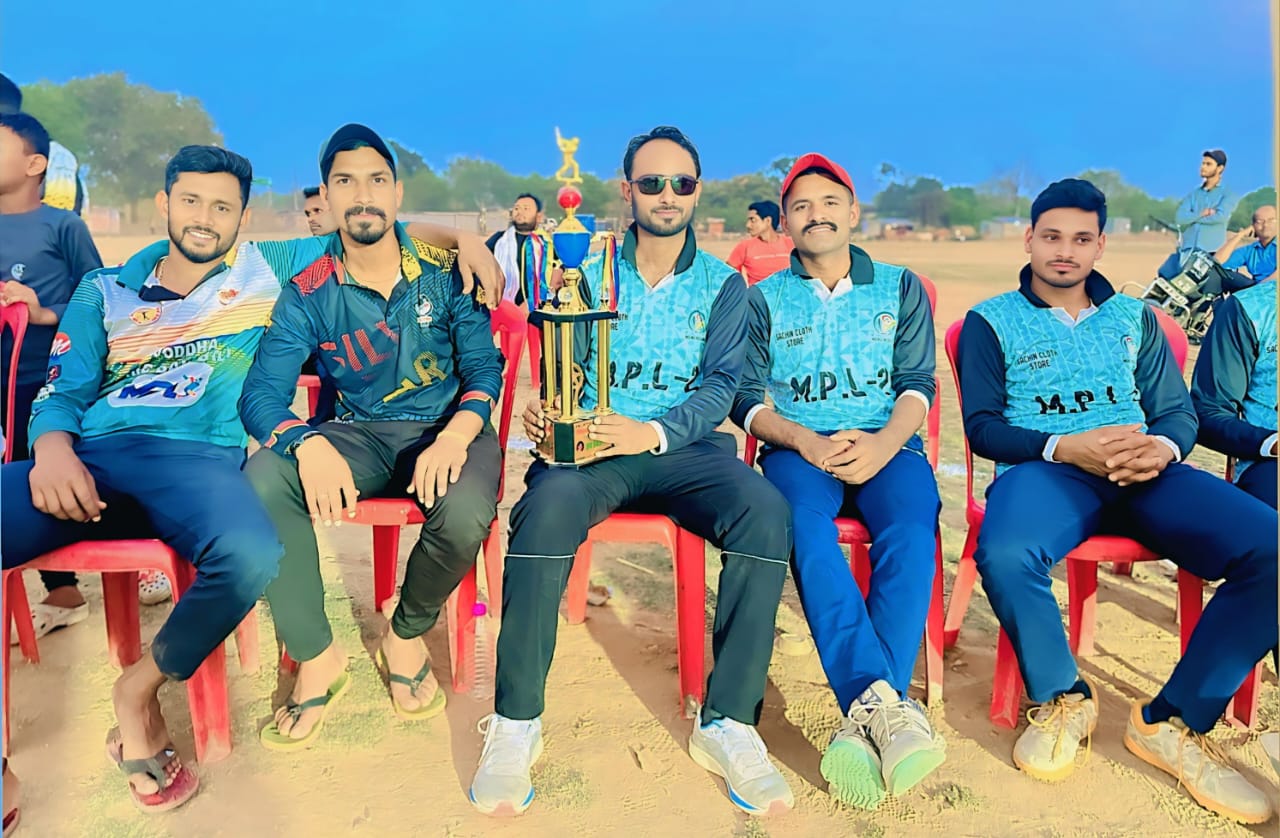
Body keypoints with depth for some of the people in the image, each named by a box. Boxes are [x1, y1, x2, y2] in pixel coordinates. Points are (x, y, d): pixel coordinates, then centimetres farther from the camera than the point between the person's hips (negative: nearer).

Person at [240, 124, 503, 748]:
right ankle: (316, 657, -9)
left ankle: (406, 637, 0)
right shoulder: (307, 293, -1)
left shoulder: (443, 272, -1)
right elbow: (261, 393, -9)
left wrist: (456, 435, -26)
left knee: (465, 514, -35)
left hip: (445, 430, -1)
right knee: (262, 481, -28)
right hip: (361, 435, 1)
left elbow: (484, 365, -4)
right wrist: (307, 444, -33)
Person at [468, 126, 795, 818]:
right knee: (548, 507, -35)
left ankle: (727, 723, -20)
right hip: (594, 446, 0)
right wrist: (543, 410, -17)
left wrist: (653, 432, -19)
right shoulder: (590, 273, 14)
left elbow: (720, 385, 0)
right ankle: (515, 723, -22)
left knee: (765, 512, -31)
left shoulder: (723, 285, 13)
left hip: (685, 447, 1)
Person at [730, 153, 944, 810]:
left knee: (911, 529, -33)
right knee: (804, 523, -35)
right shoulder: (764, 299, 16)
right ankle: (884, 702, -45)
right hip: (798, 448, 0)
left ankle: (864, 720, -40)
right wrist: (807, 442, -14)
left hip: (886, 445, 1)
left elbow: (918, 382, 7)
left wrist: (883, 442, -15)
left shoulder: (901, 288, 18)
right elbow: (747, 398, 6)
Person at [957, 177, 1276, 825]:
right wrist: (1064, 446, -15)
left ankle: (1172, 722, -10)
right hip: (1042, 469, -3)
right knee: (1004, 556, -39)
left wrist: (1163, 447, -9)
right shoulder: (992, 321, 13)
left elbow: (1180, 411, 16)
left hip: (1143, 473, 4)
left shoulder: (1135, 318, 24)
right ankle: (1063, 698, -8)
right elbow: (982, 426, 3)